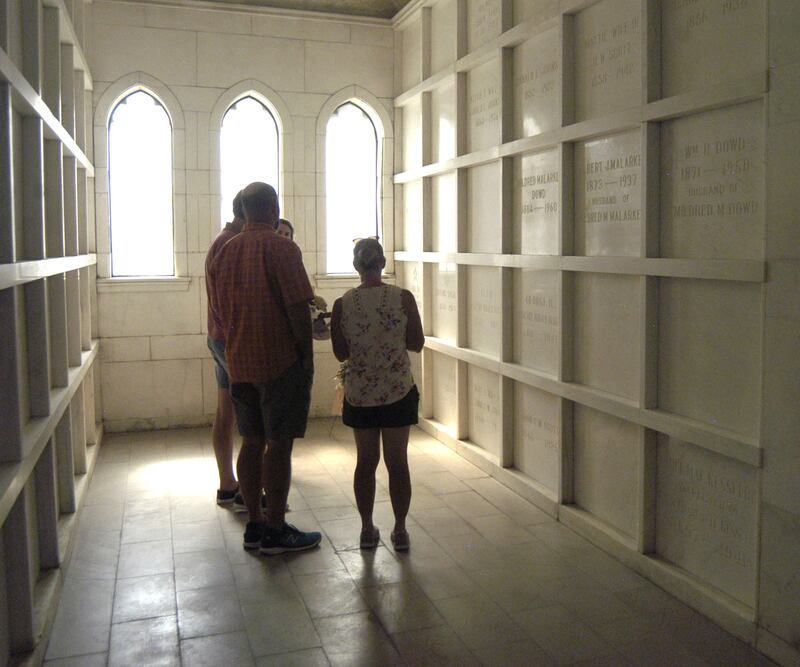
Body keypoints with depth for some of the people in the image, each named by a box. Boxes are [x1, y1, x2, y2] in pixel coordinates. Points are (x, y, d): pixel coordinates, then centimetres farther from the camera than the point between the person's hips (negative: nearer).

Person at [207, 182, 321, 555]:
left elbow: (219, 311, 15)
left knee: (252, 442, 13)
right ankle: (275, 532, 7)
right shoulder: (281, 248, -12)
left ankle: (254, 525, 21)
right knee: (279, 444, 0)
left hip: (239, 364, 7)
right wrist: (307, 355, -7)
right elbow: (298, 309, -16)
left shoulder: (224, 252, 10)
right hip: (280, 362, -7)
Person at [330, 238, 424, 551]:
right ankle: (400, 531, 18)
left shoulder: (342, 304, -9)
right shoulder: (403, 298, -10)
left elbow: (341, 353, -2)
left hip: (359, 393, 1)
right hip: (398, 391, -1)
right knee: (397, 462, 10)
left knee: (365, 461, 15)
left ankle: (367, 529, 24)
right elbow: (416, 344, -3)